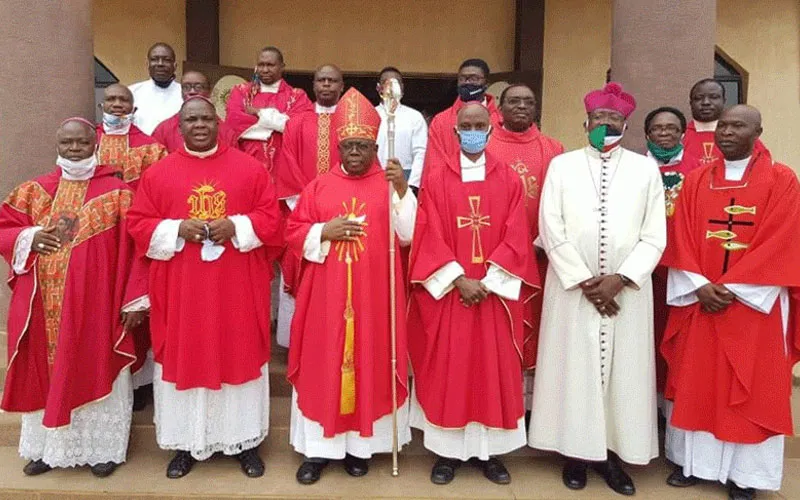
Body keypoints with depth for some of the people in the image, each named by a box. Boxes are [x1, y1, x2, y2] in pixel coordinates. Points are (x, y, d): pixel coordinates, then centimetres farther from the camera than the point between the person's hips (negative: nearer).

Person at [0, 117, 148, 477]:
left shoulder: (116, 192, -4)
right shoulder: (34, 191, 8)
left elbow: (132, 248, -8)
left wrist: (134, 299, -13)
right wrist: (30, 237, -9)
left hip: (96, 303, -4)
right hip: (44, 307, 4)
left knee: (96, 373, 6)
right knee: (46, 373, 13)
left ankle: (102, 448, 22)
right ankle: (49, 446, 31)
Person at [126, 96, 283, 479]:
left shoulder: (250, 168, 3)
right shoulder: (157, 173, 5)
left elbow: (271, 218, 1)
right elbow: (138, 225, 3)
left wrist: (235, 227, -16)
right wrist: (178, 229, -14)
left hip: (237, 288, -1)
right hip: (181, 289, 1)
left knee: (240, 355, 6)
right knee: (184, 358, 7)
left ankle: (245, 440, 21)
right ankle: (186, 443, 24)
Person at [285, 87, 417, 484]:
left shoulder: (390, 184, 3)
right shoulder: (319, 186, 8)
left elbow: (407, 235, -7)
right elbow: (293, 232, 6)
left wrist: (402, 192, -20)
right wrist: (325, 232, -11)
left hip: (374, 296, -1)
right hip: (327, 296, 2)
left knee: (370, 364, 6)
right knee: (323, 365, 6)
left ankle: (360, 444, 21)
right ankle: (319, 446, 19)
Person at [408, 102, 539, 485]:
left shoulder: (509, 179, 4)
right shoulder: (436, 177, 1)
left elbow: (516, 239, -2)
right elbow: (430, 236, -5)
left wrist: (489, 281, -13)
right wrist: (459, 279, -14)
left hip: (496, 291, 1)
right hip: (446, 289, -1)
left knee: (494, 369, 7)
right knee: (446, 369, 5)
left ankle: (489, 451, 21)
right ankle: (446, 451, 18)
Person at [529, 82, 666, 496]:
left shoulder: (646, 169, 5)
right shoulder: (561, 165, 2)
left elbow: (654, 236, 0)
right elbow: (551, 230, -4)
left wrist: (619, 279, -12)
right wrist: (584, 281, -11)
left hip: (627, 291, 1)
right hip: (572, 288, -1)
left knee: (625, 371, 6)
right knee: (573, 368, 4)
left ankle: (612, 452, 20)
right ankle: (576, 450, 18)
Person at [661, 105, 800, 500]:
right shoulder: (696, 180, 6)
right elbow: (682, 239, 1)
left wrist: (731, 288, -16)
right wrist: (700, 285, -12)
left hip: (754, 303, -3)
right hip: (699, 300, 3)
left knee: (751, 389, 6)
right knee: (694, 382, 9)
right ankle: (691, 461, 23)